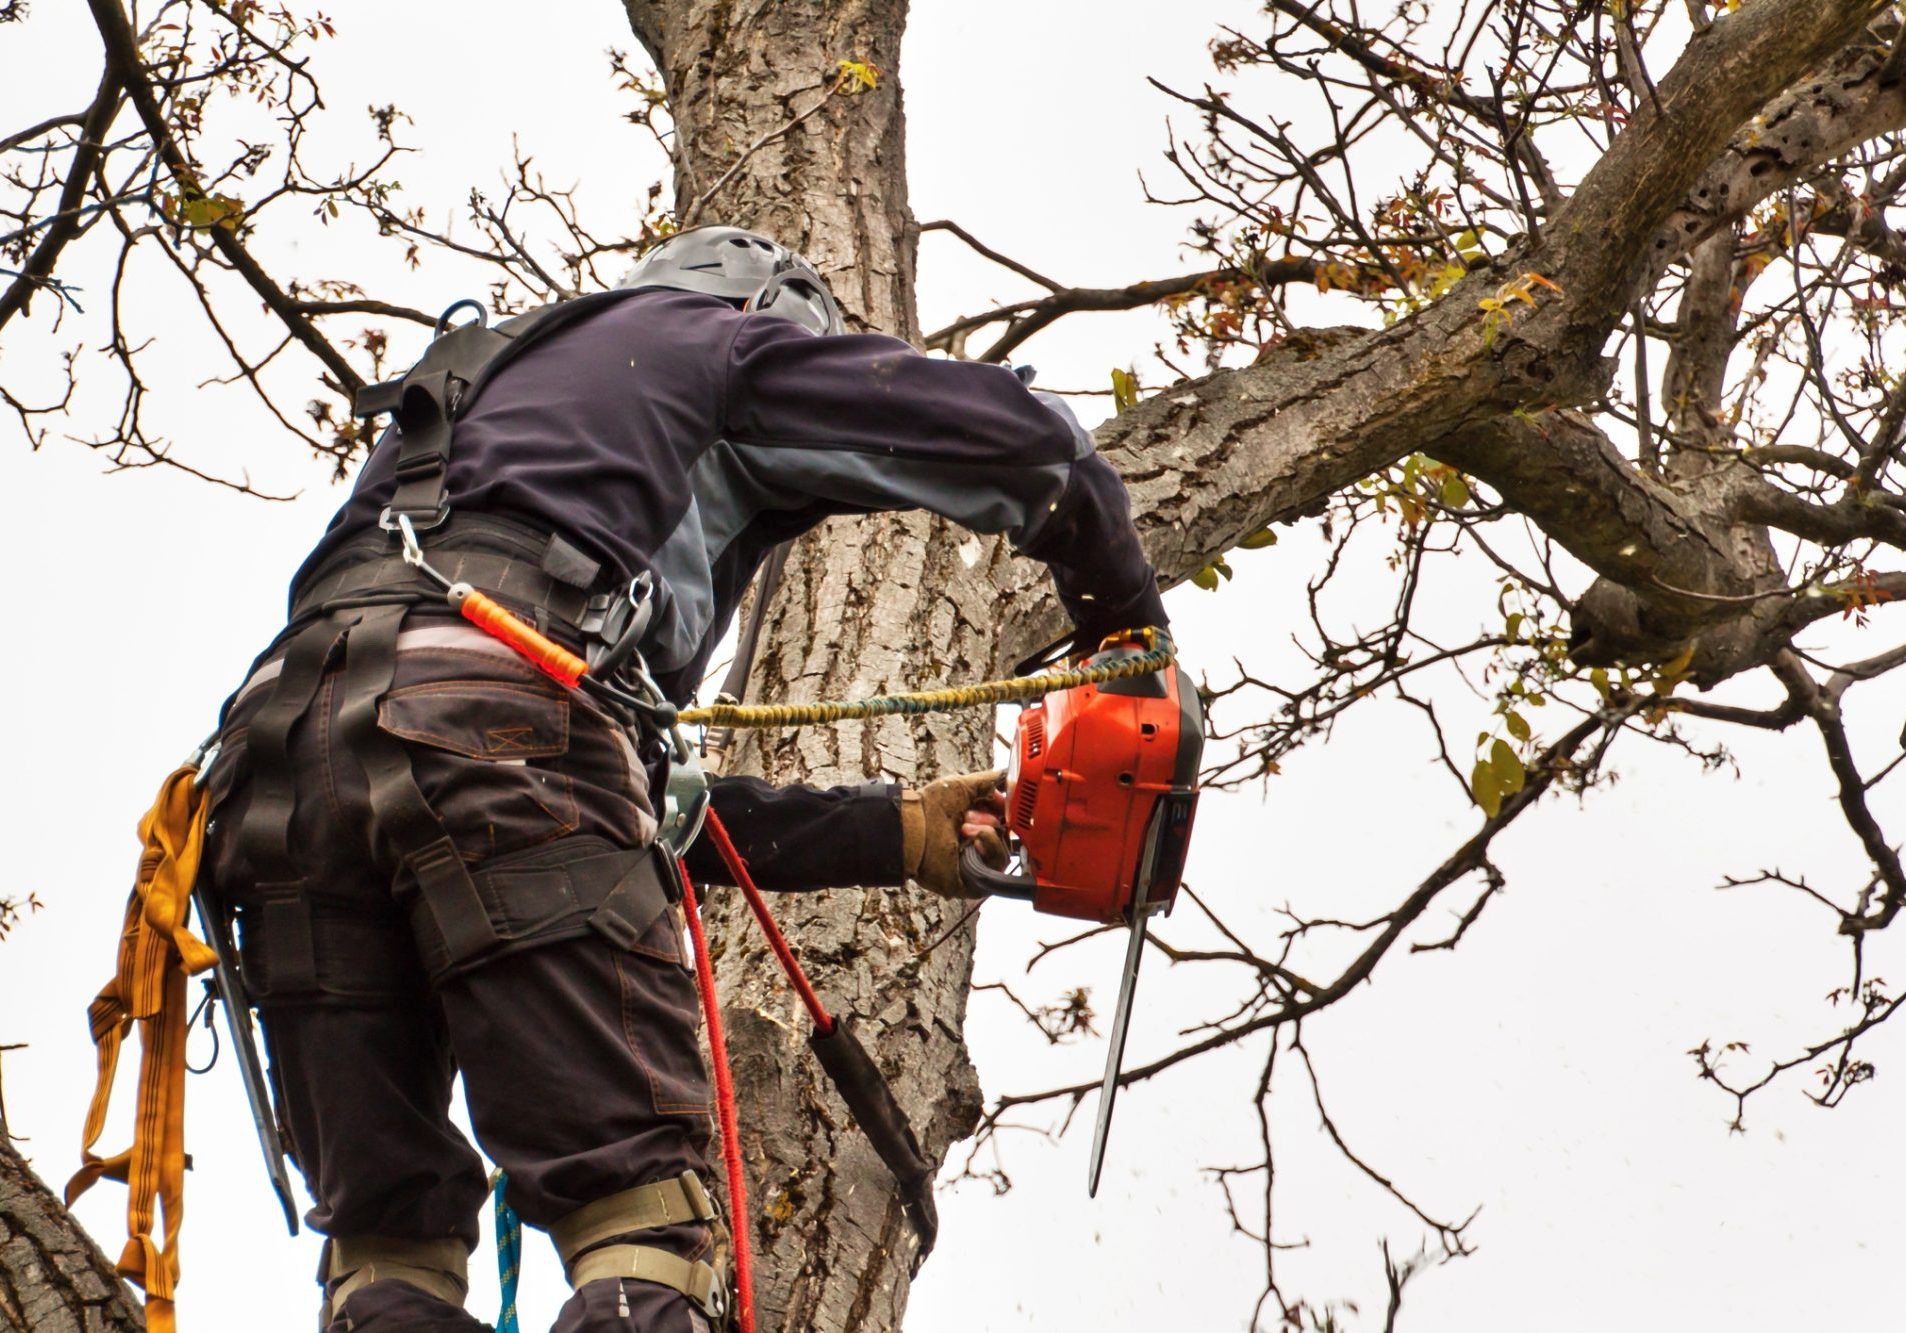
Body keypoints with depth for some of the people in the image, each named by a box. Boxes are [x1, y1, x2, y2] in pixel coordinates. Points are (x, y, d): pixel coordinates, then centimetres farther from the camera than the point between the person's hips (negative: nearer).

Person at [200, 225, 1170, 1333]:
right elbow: (1020, 437, 18)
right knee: (640, 1212, -10)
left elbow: (651, 798, 37)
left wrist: (898, 835, 39)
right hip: (490, 714, -7)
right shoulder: (714, 340, 26)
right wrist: (1126, 619, 35)